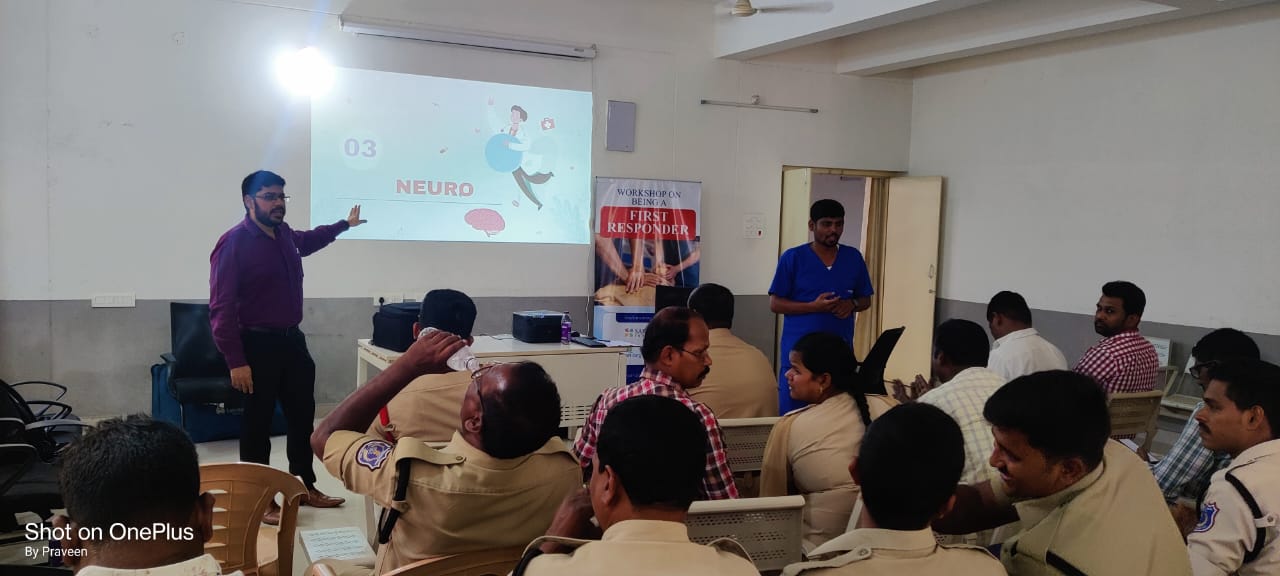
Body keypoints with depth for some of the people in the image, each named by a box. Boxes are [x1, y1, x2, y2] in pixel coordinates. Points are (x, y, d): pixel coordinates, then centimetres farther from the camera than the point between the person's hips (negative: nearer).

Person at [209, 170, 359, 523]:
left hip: (292, 339, 8)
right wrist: (236, 362, -23)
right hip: (257, 345, -8)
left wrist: (345, 225, 43)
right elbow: (221, 308, -19)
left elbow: (309, 240, 35)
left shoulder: (285, 235, 7)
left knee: (303, 416, 15)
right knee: (257, 424, 2)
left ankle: (304, 487, 29)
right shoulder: (234, 244, -16)